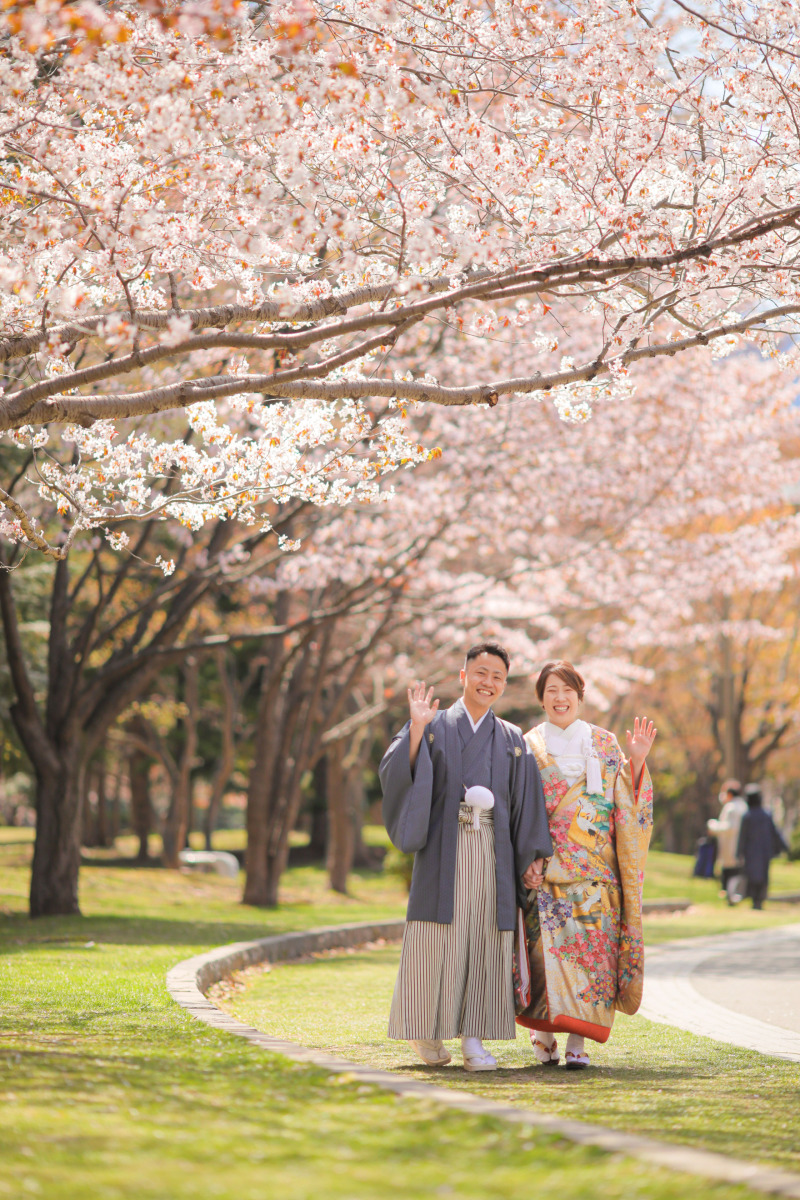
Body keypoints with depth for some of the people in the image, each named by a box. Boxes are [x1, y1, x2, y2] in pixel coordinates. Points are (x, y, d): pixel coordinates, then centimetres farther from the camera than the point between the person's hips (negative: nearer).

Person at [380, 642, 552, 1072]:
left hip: (493, 854, 2)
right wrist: (416, 729, -18)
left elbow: (528, 803, 10)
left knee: (485, 944, -3)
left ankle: (473, 1040, 0)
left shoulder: (512, 740, 15)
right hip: (444, 849, -2)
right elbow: (396, 773, -6)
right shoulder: (433, 727, 8)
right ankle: (426, 1027, 13)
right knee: (436, 940, -4)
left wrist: (533, 857, 0)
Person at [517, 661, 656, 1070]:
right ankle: (542, 1028, 6)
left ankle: (578, 1040, -8)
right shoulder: (528, 747, 11)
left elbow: (626, 804, 7)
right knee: (546, 940, -10)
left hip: (593, 866, 1)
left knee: (589, 945, -9)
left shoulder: (604, 745, 12)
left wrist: (636, 760, -4)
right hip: (545, 865, 0)